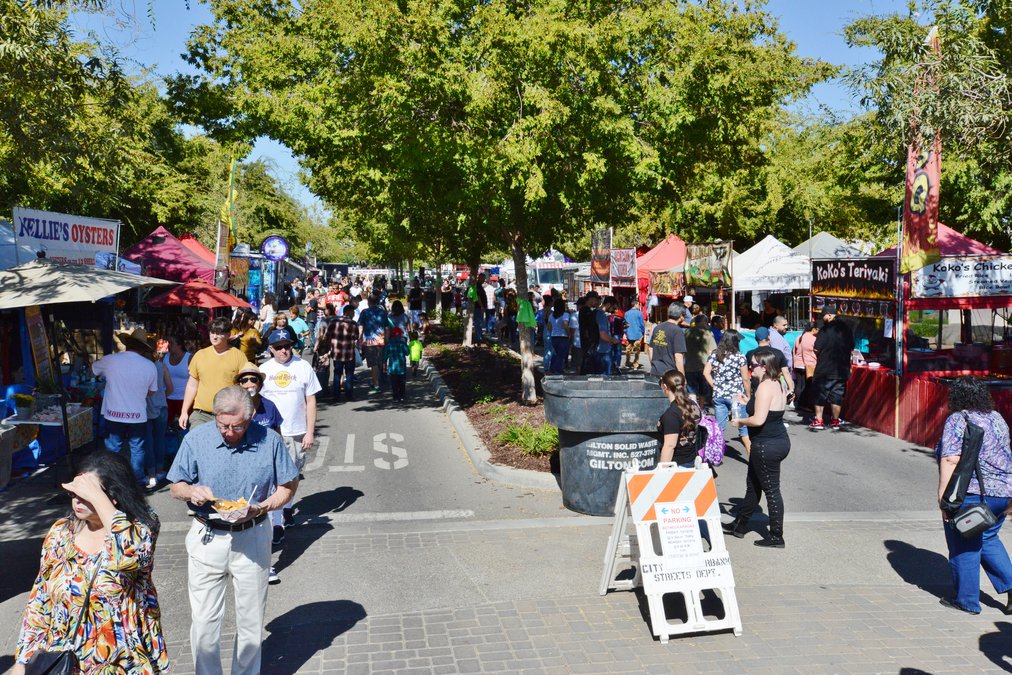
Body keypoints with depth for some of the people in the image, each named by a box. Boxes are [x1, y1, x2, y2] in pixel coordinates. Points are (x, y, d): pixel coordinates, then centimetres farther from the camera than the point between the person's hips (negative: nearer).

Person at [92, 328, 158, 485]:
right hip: (138, 417, 0)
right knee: (137, 450, 13)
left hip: (113, 415, 0)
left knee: (113, 450, 13)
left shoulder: (110, 360, -7)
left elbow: (92, 368, 14)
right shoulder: (150, 366, -6)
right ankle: (137, 481, 21)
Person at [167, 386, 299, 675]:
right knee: (203, 622, 4)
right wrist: (191, 492, -21)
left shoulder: (269, 440, -9)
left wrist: (261, 508, -17)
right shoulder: (195, 439, -7)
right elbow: (175, 487, 2)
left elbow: (289, 485, 0)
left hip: (252, 539, 0)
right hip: (207, 539, 0)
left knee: (251, 622, 12)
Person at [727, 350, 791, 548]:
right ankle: (740, 525, 35)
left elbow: (758, 420, -27)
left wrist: (740, 421, -10)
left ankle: (776, 537, 11)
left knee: (771, 489, 0)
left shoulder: (765, 387, -21)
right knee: (753, 484, 21)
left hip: (767, 445, -11)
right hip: (779, 441, 11)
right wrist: (748, 403, 18)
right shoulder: (778, 384, 9)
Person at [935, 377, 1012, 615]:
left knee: (964, 547, 5)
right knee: (988, 540, 24)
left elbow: (950, 460, -21)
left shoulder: (957, 420, -13)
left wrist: (943, 496, -19)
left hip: (971, 494, -8)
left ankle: (967, 600, 14)